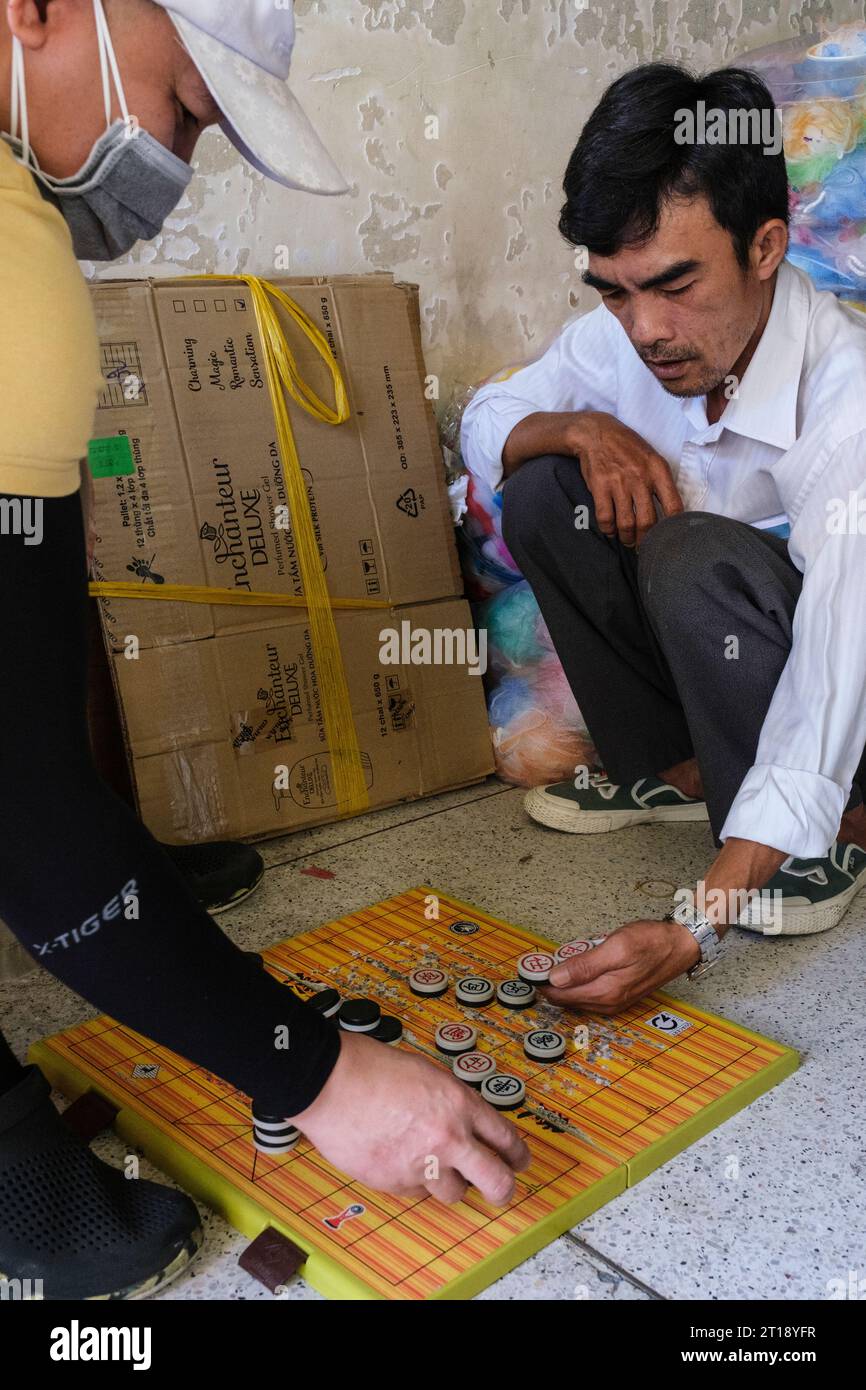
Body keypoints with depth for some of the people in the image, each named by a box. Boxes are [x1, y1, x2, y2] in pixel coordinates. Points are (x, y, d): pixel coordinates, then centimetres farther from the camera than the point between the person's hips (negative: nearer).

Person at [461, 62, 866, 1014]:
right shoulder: (621, 339, -14)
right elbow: (484, 424, 2)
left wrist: (695, 927, -44)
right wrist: (580, 429, -22)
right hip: (720, 654, 6)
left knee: (696, 556, -34)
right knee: (544, 490, -12)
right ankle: (673, 768, 1)